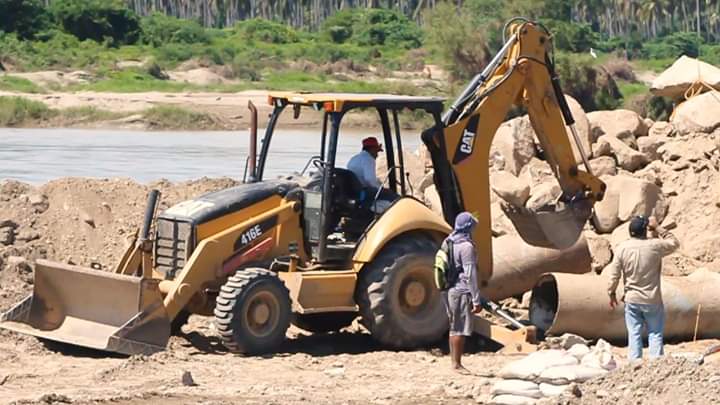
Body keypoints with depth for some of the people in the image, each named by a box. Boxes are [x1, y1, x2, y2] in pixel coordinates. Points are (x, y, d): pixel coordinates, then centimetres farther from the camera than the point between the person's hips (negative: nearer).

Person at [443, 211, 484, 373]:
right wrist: (477, 299, -17)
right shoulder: (466, 246, -14)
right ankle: (457, 363, -5)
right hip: (461, 292, -9)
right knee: (461, 329, -5)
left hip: (449, 291, 9)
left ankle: (454, 361, 20)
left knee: (454, 327, 16)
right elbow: (470, 275, -19)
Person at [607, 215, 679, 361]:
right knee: (655, 334, 5)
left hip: (631, 300, 2)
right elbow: (674, 243, 8)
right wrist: (657, 228, 7)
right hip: (652, 300, -2)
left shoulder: (622, 248, -5)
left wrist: (612, 293, 11)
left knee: (634, 335, 7)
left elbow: (614, 275, -2)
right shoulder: (655, 246, -11)